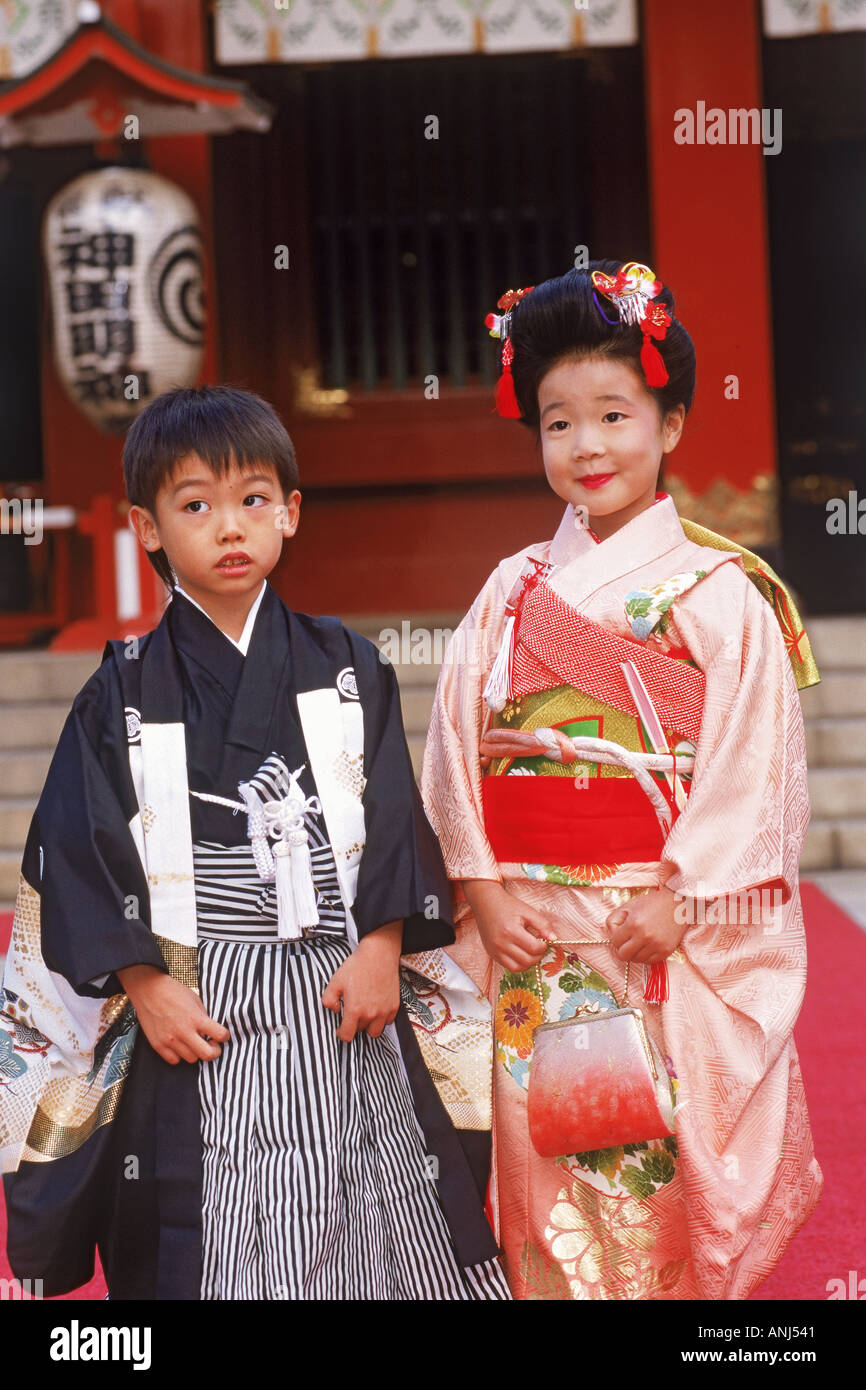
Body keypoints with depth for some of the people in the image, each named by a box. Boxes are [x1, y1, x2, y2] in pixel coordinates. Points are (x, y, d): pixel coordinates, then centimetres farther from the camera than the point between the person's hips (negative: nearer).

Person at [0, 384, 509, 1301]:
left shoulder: (345, 668, 5)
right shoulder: (123, 692, 1)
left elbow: (396, 815, 2)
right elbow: (78, 849, -2)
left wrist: (381, 947, -9)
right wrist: (145, 985, -9)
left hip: (343, 995, 1)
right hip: (194, 1010, -1)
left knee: (370, 1225, 7)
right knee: (213, 1245, 3)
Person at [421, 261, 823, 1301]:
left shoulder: (718, 591, -3)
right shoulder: (512, 590, 7)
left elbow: (750, 757, -8)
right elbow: (457, 744, 6)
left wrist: (678, 900, -14)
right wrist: (483, 888, -4)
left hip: (672, 933, -3)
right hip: (531, 933, 3)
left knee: (665, 1165, 3)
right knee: (542, 1155, 8)